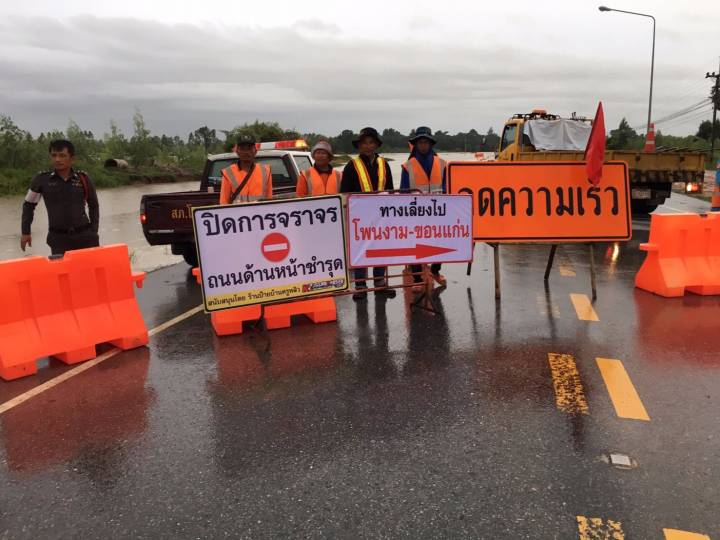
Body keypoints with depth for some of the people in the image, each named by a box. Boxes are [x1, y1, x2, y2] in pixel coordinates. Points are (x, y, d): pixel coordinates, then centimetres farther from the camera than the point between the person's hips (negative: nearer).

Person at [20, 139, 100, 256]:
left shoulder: (83, 178, 1)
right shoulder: (42, 179, -1)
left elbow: (93, 205, 14)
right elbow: (29, 205, 11)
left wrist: (94, 231, 9)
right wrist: (25, 232, 10)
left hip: (84, 235, 1)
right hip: (58, 238, -1)